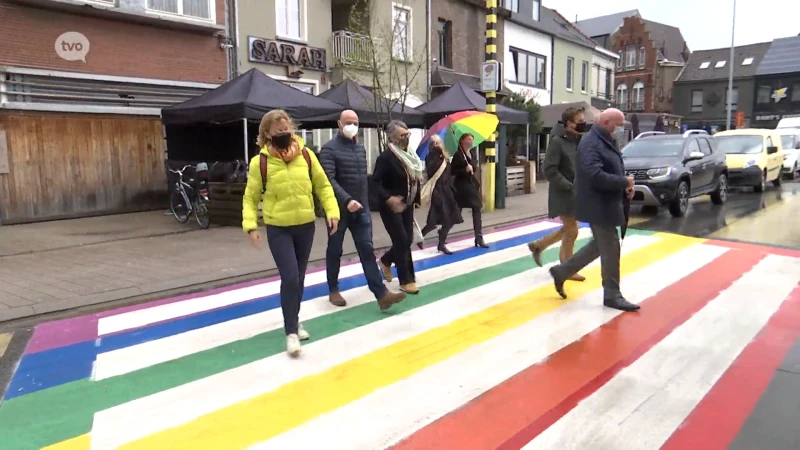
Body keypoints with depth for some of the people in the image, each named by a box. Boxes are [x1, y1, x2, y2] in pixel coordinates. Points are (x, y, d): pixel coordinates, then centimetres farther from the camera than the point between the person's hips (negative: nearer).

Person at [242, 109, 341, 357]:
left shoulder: (306, 155, -1)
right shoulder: (260, 162, -8)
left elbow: (323, 185, 6)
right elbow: (251, 197, -2)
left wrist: (332, 211, -5)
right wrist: (251, 225, -14)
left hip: (306, 226, 4)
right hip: (278, 229, -3)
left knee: (299, 278, 15)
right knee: (289, 277, -11)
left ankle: (293, 320, 36)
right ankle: (291, 332, 2)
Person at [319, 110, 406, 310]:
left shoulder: (361, 148, 13)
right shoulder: (329, 149, -9)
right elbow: (329, 180, -21)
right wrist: (347, 200, -32)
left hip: (361, 209, 5)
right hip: (339, 209, -5)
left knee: (367, 250, 1)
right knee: (335, 251, 8)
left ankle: (381, 294, -3)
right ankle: (333, 290, 24)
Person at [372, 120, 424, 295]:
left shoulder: (411, 156, 7)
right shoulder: (386, 157, -17)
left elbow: (415, 180, 17)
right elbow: (375, 182, -22)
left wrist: (416, 199, 14)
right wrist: (388, 198, -33)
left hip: (407, 205, 8)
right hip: (391, 207, -8)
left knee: (407, 240, 10)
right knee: (402, 240, -6)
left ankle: (385, 261, 37)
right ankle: (406, 280, 6)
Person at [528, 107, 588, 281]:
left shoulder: (578, 141, 7)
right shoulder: (558, 141, -16)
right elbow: (549, 169, -21)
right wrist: (569, 186, -21)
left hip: (575, 193, 8)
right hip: (564, 194, -8)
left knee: (568, 229, 18)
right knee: (571, 231, 1)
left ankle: (538, 245, 33)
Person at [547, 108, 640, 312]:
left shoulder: (608, 142, 14)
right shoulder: (591, 143, -19)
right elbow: (595, 176, -32)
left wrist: (625, 186, 3)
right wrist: (624, 182, -22)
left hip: (606, 204, 11)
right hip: (598, 205, -11)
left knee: (600, 245, 18)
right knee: (610, 248, -2)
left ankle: (562, 272, 26)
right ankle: (612, 295, 12)